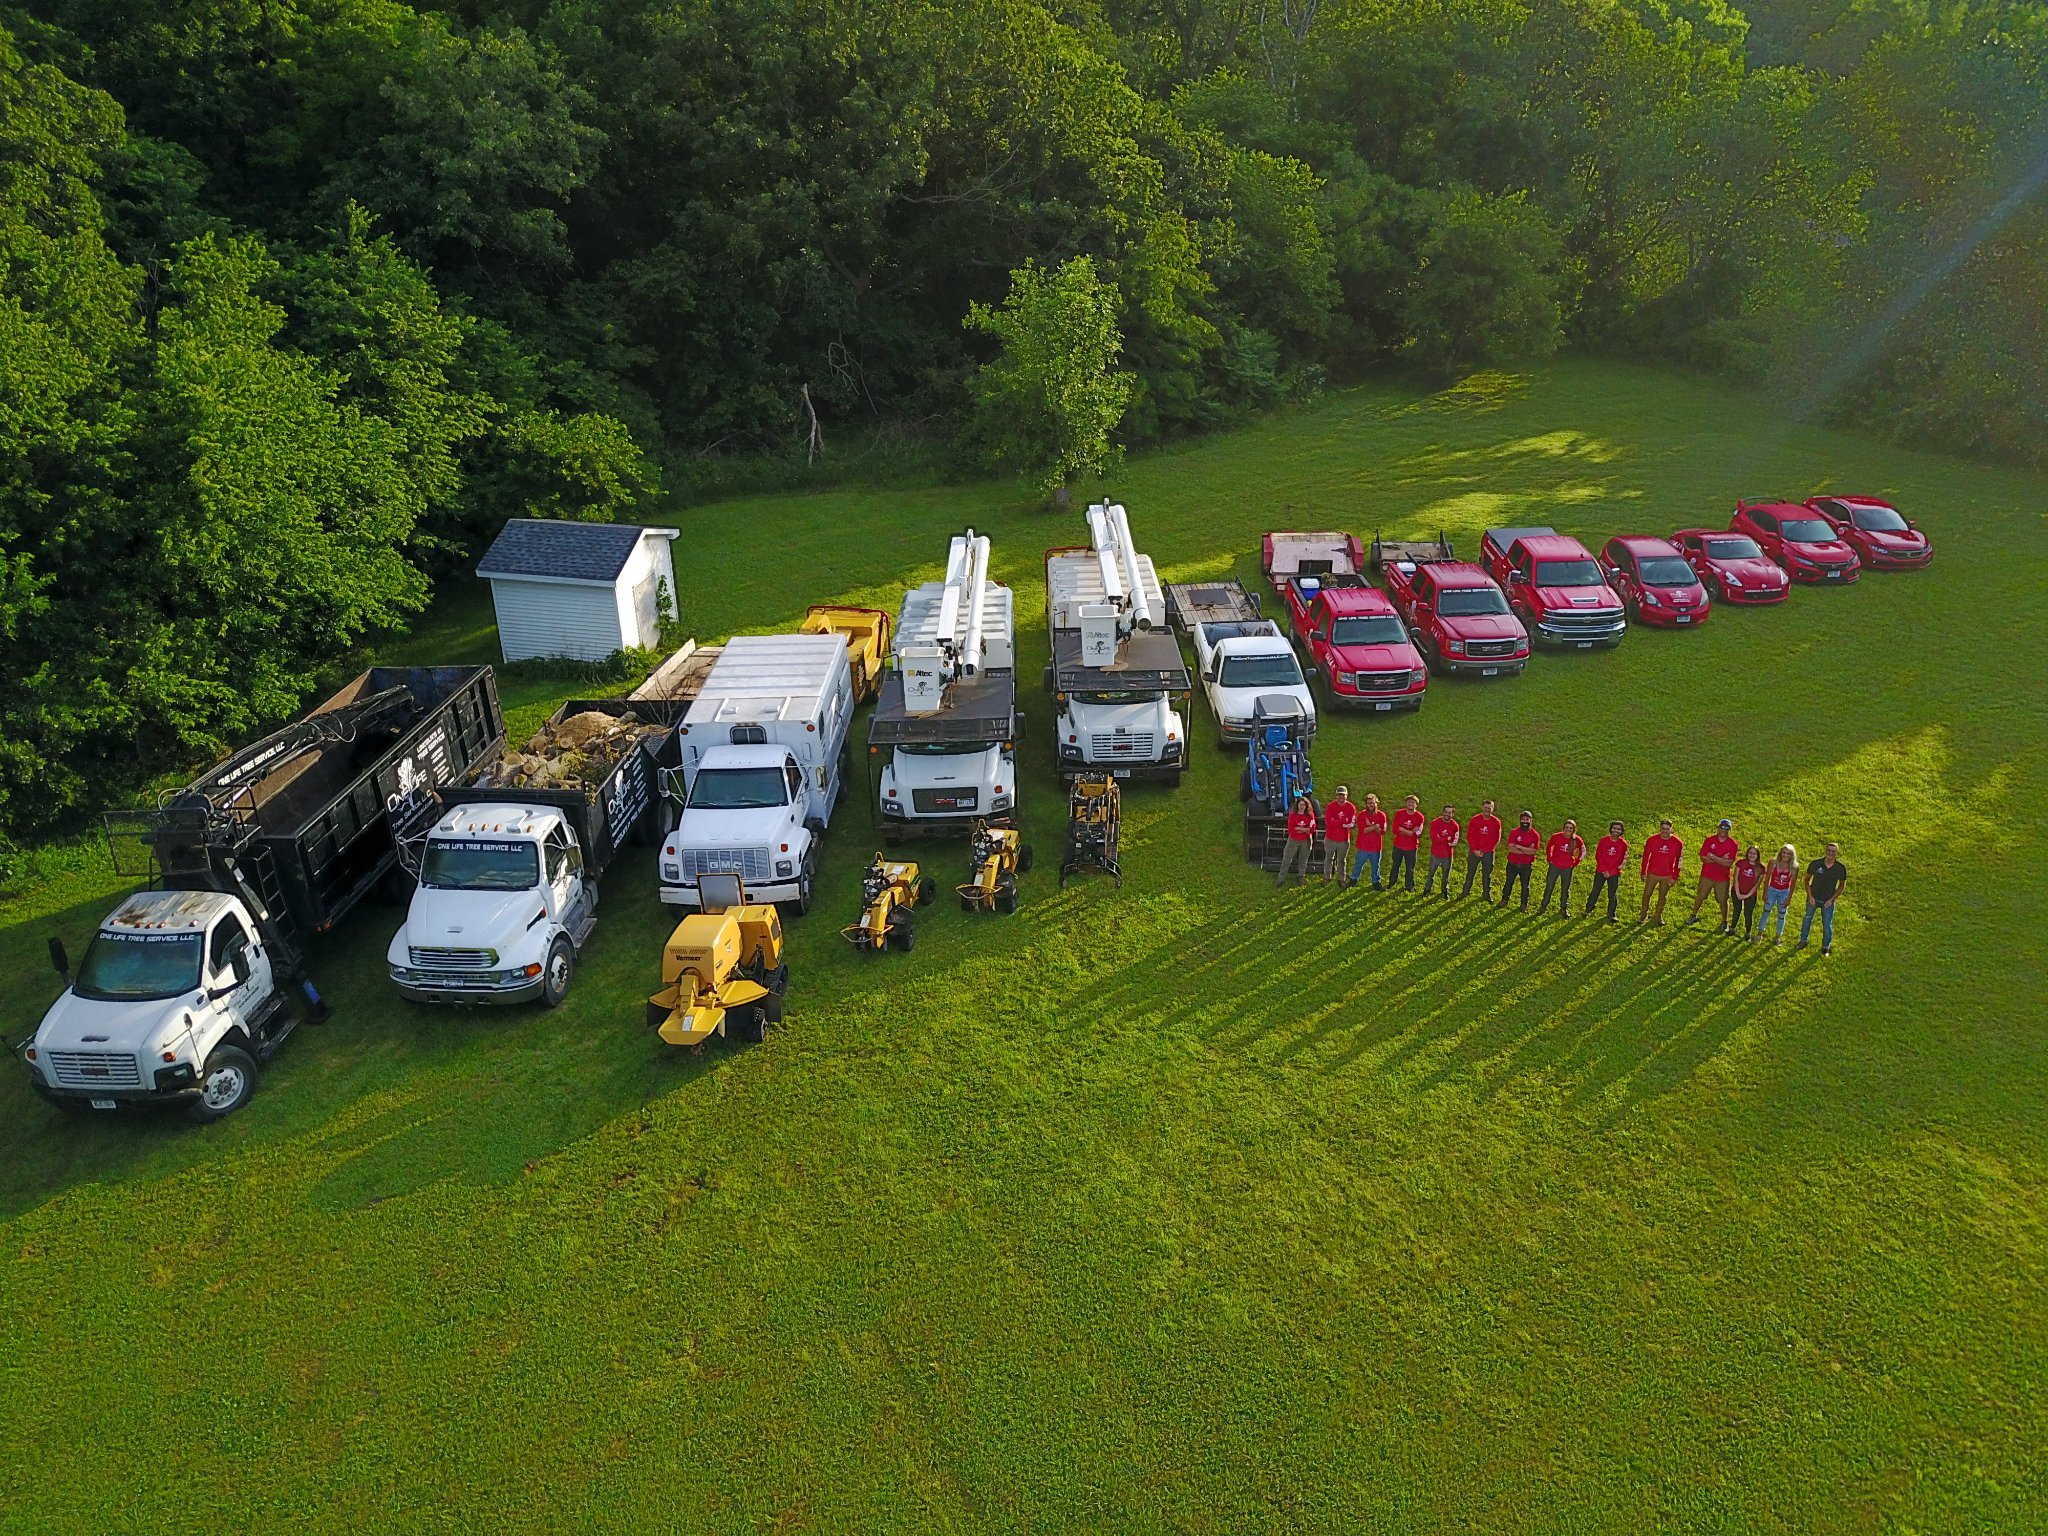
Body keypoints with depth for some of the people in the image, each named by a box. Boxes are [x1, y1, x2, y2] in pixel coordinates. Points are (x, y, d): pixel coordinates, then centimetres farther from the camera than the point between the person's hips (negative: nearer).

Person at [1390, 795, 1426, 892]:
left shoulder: (1420, 817, -10)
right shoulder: (1399, 814, -8)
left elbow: (1417, 834, -16)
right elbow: (1395, 830, -15)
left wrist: (1402, 829, -19)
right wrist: (1410, 831, -20)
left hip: (1411, 847, -1)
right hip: (1398, 845, 1)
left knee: (1410, 868, 9)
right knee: (1395, 866, 17)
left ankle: (1410, 886, 25)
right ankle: (1391, 884, 31)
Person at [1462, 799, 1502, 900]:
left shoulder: (1496, 822, -4)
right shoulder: (1475, 820, -5)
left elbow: (1496, 839, -2)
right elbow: (1469, 836, -4)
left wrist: (1484, 851, -9)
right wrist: (1474, 850, -12)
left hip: (1488, 853, 0)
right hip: (1474, 852, 0)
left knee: (1487, 874, 7)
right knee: (1470, 872, 9)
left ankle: (1486, 894, 17)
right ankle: (1466, 891, 19)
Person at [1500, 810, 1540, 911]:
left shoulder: (1535, 835, -9)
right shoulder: (1514, 832, -8)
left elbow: (1533, 851, -16)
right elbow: (1511, 849, -18)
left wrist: (1519, 847, -21)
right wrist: (1526, 851, -20)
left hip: (1526, 865, -1)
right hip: (1512, 863, 1)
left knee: (1525, 885, 11)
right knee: (1508, 882, 15)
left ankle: (1524, 904, 25)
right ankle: (1504, 900, 32)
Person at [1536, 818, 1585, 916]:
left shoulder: (1577, 840, -9)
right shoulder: (1556, 837, -11)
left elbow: (1582, 852, 9)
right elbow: (1548, 848, 7)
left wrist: (1575, 863, 5)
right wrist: (1549, 859, 3)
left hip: (1568, 868, 1)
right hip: (1554, 866, -1)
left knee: (1565, 889, 12)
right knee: (1549, 887, 6)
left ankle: (1564, 908, 25)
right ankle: (1543, 906, 16)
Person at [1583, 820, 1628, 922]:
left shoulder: (1623, 844, -4)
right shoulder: (1603, 841, -5)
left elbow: (1621, 860, 0)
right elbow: (1598, 856, -3)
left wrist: (1611, 872, -8)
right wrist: (1604, 871, -10)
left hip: (1614, 873, 0)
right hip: (1601, 871, 0)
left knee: (1613, 895, 7)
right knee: (1595, 892, 7)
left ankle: (1611, 914, 19)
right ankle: (1588, 910, 20)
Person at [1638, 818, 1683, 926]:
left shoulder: (1677, 843, -9)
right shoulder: (1652, 840, -9)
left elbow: (1678, 861, -1)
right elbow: (1645, 857, 0)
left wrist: (1674, 877, -1)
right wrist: (1643, 873, 1)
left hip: (1667, 876, 0)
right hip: (1652, 874, 0)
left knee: (1662, 896, 11)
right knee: (1647, 894, 6)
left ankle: (1659, 916, 27)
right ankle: (1644, 915, 22)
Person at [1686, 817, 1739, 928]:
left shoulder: (1733, 844, -9)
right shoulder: (1709, 840, -5)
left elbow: (1729, 863, -16)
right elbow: (1703, 858, -11)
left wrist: (1713, 857, -18)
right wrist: (1721, 860, -18)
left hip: (1722, 878, -1)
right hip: (1707, 875, 1)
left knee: (1723, 901, 8)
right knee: (1699, 896, 13)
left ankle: (1724, 922, 25)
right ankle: (1694, 916, 33)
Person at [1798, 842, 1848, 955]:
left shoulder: (1841, 868, -16)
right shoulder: (1815, 864, -18)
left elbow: (1842, 885, -1)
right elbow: (1807, 879, -3)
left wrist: (1832, 899, -9)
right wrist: (1810, 896, -10)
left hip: (1828, 900, -1)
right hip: (1813, 898, 1)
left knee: (1827, 924, 7)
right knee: (1808, 918, 18)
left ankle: (1826, 947, 27)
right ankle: (1803, 941, 38)